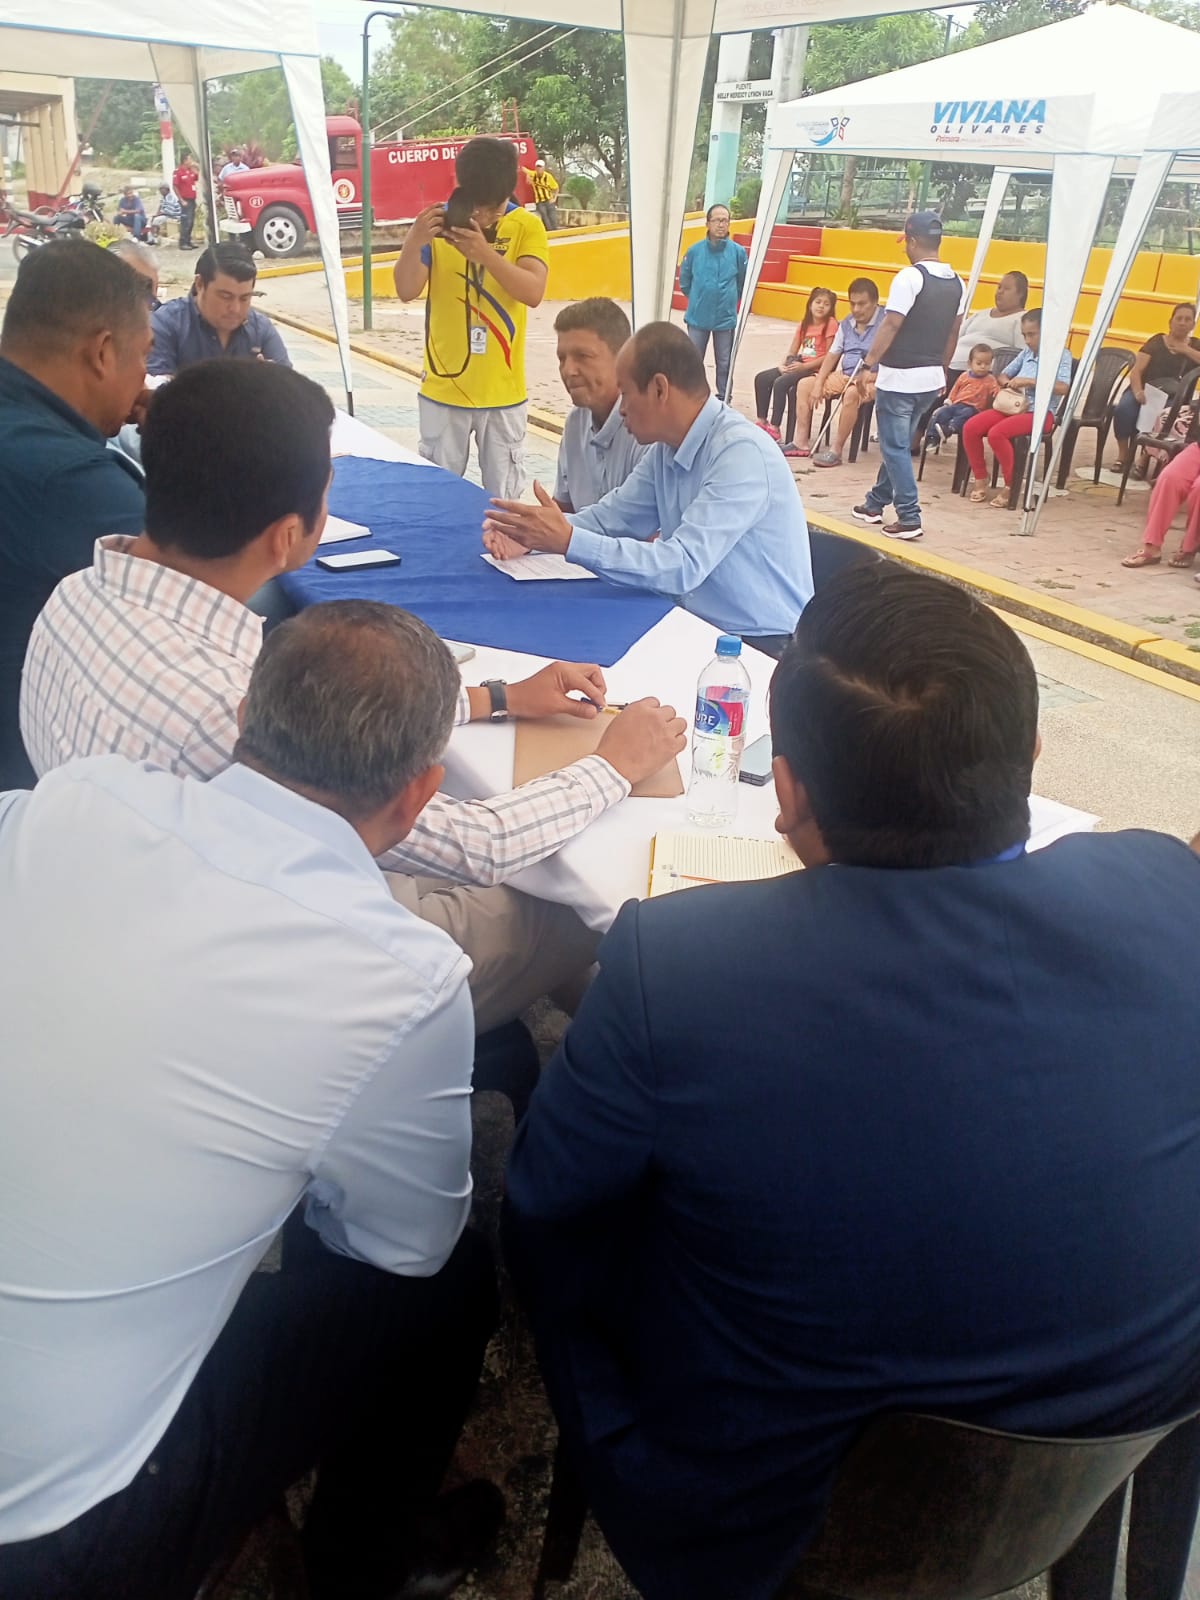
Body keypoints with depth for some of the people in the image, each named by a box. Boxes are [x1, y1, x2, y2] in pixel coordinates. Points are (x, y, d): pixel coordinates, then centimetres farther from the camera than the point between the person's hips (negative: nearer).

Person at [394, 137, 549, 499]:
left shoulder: (527, 226, -2)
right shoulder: (439, 222, -1)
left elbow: (534, 292, -17)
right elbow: (407, 291, -8)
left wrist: (486, 254, -31)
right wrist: (414, 242, -26)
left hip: (502, 391, 0)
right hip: (444, 388, 1)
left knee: (504, 496, 7)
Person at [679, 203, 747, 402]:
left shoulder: (738, 252, -8)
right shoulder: (695, 250, -7)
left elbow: (743, 283, 6)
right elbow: (684, 282, 8)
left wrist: (728, 300, 12)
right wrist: (699, 299, 11)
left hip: (726, 318, 0)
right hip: (698, 317, 0)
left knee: (724, 363, 8)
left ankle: (723, 401, 20)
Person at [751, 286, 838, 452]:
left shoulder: (831, 324, -8)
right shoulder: (805, 323, 12)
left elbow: (829, 356, -14)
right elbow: (792, 351, 11)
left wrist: (804, 366, -19)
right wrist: (782, 364, -9)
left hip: (815, 369, -8)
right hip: (799, 365, 8)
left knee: (781, 383, -27)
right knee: (761, 378, -4)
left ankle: (774, 427, -18)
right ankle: (762, 421, 3)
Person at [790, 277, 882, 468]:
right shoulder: (846, 324, 11)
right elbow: (832, 354, 11)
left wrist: (870, 375, -30)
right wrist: (819, 383, -1)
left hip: (872, 380, -8)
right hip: (844, 375, 8)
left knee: (852, 393, -40)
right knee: (804, 384, -1)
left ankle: (836, 450, -32)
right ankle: (802, 442, -5)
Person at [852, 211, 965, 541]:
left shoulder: (909, 276, -15)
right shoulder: (956, 282, 9)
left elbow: (890, 325, -18)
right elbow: (953, 332, 15)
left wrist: (868, 364, -12)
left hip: (899, 377, -8)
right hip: (931, 378, 8)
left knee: (895, 447, -1)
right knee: (896, 442, 19)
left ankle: (909, 517, -5)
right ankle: (876, 502, 30)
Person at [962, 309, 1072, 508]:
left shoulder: (1061, 355, -1)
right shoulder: (1026, 353, 17)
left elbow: (1063, 387, -16)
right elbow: (1003, 375, 27)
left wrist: (1030, 381, -20)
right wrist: (1009, 384, 2)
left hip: (1040, 412, -6)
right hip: (1011, 407, 7)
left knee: (997, 433, -33)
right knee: (970, 427, -16)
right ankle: (980, 480, -2)